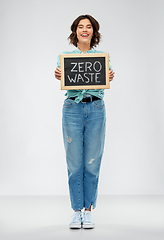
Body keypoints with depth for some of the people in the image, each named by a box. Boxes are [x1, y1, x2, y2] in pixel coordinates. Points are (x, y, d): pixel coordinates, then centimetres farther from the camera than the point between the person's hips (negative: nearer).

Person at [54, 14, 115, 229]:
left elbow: (106, 81, -6)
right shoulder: (65, 56, 7)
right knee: (75, 163, 2)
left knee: (92, 163, 4)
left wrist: (110, 77, -29)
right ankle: (77, 211, 13)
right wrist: (58, 76, -31)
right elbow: (63, 80, -8)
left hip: (96, 109, 1)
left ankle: (88, 211, 16)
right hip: (72, 109, 0)